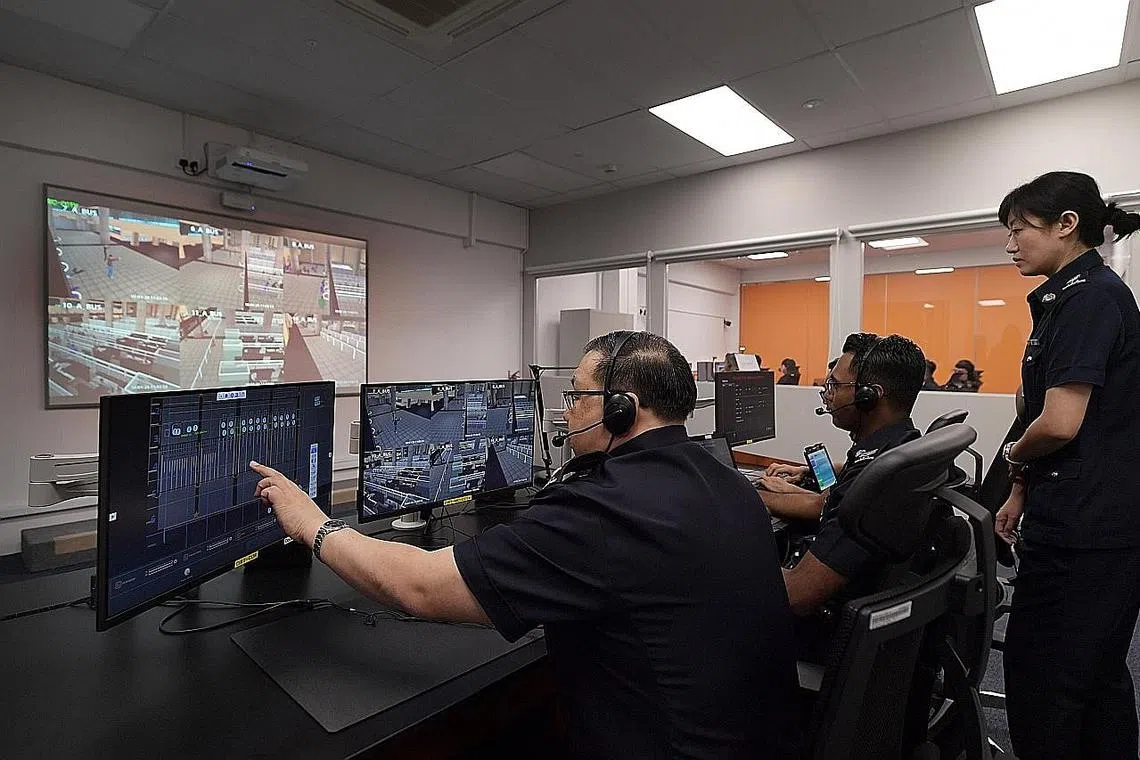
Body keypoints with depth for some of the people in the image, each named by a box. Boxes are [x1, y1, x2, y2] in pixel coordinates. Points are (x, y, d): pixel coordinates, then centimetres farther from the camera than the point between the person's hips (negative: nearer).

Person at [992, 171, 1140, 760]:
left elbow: (1060, 424, -22)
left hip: (1081, 529, -10)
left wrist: (1013, 454, -2)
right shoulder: (1068, 297, 13)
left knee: (1039, 674, 2)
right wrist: (1022, 491, 19)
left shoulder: (1090, 296, -15)